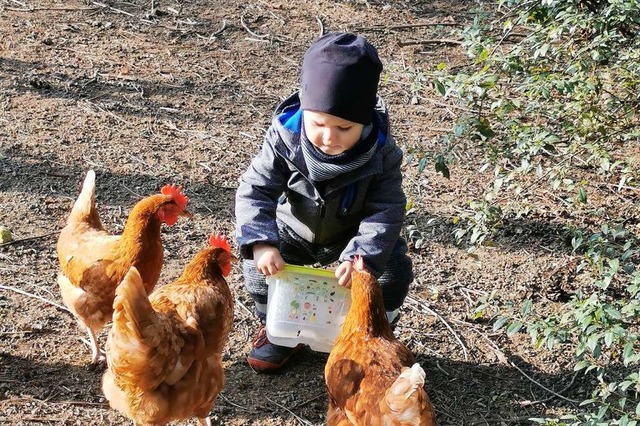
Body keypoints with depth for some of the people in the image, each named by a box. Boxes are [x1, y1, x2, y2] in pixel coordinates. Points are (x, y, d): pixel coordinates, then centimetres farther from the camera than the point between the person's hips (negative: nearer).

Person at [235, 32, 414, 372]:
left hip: (353, 235, 0)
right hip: (295, 231, 1)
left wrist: (360, 256, -46)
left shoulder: (381, 154, -31)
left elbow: (386, 212, -30)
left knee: (395, 270, -18)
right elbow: (254, 191, -28)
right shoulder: (285, 138, -30)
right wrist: (261, 242, -45)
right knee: (257, 262, -19)